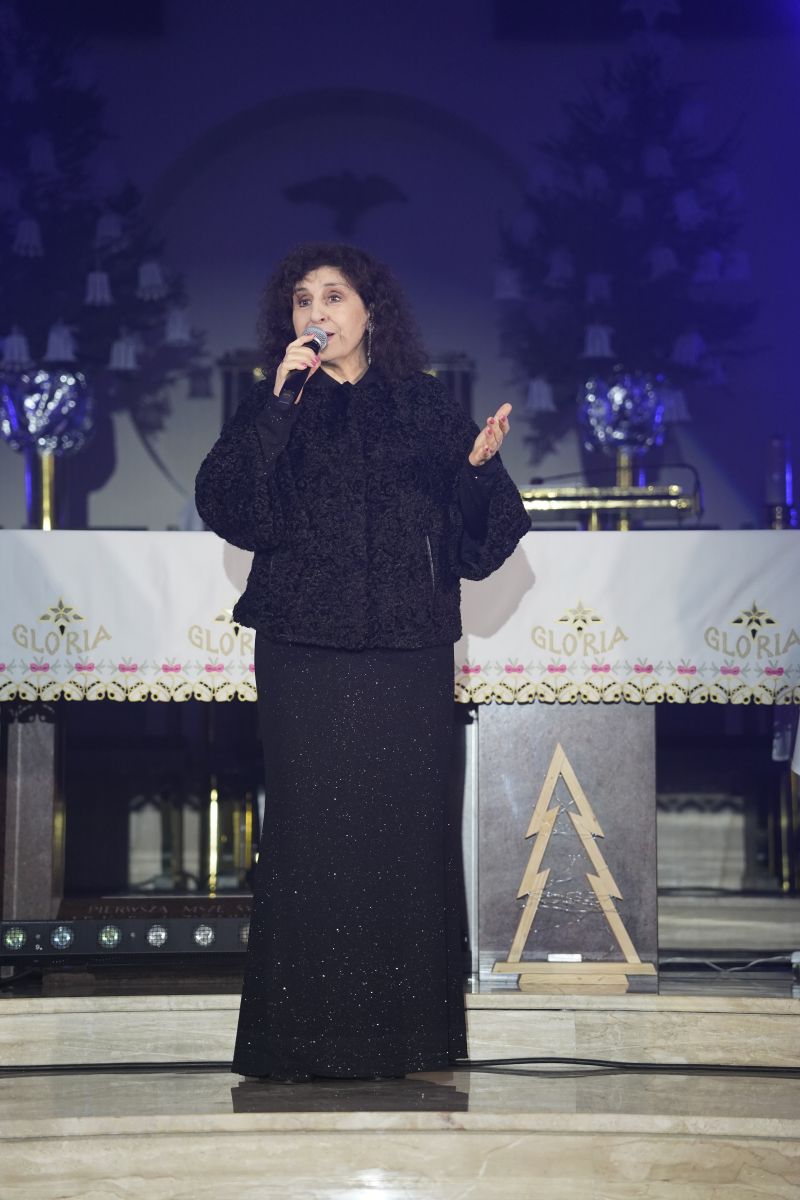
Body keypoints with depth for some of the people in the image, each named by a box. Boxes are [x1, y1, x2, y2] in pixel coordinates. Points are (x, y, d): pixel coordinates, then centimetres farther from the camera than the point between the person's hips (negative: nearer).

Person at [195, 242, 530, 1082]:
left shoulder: (425, 407, 11)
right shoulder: (274, 410, 9)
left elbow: (476, 533, 7)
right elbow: (225, 503, -8)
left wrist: (479, 464, -11)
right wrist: (280, 400, -11)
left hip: (407, 650, 1)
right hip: (304, 650, -1)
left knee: (405, 826, -1)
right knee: (311, 830, -3)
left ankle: (406, 1028, 8)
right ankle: (307, 1034, 3)